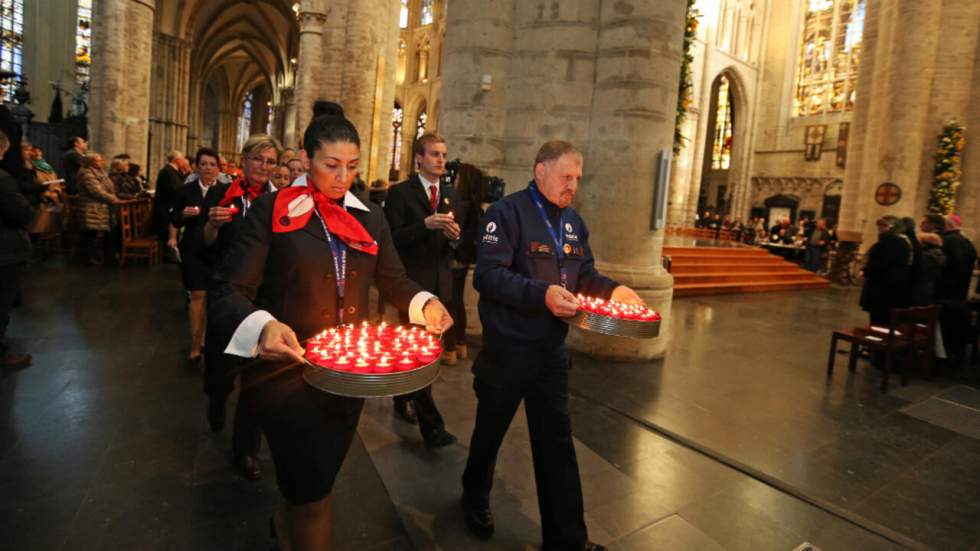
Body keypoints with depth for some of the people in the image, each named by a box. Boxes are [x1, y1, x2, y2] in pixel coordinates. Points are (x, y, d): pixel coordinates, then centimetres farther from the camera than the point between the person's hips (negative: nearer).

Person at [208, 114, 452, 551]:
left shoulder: (370, 217, 5)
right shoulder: (271, 211, -10)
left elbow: (394, 282, 13)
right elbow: (228, 294, -15)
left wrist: (426, 303, -8)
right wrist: (264, 327, -36)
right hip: (289, 371, -5)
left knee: (321, 480, 24)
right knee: (312, 496, -2)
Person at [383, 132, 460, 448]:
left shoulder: (451, 195, 11)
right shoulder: (400, 193, -6)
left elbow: (453, 243, 12)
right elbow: (391, 239, -13)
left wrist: (454, 236, -11)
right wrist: (425, 224, -25)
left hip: (439, 284, 6)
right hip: (411, 282, -6)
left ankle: (403, 400, 35)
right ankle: (431, 425, -6)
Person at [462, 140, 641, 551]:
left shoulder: (573, 222, 9)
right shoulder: (507, 213, -14)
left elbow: (584, 274, 15)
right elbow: (487, 276, -23)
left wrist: (613, 290, -4)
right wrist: (542, 293, -33)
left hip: (551, 349, 6)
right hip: (507, 348, -5)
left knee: (557, 442, 11)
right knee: (491, 430, 16)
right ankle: (475, 499, 44)